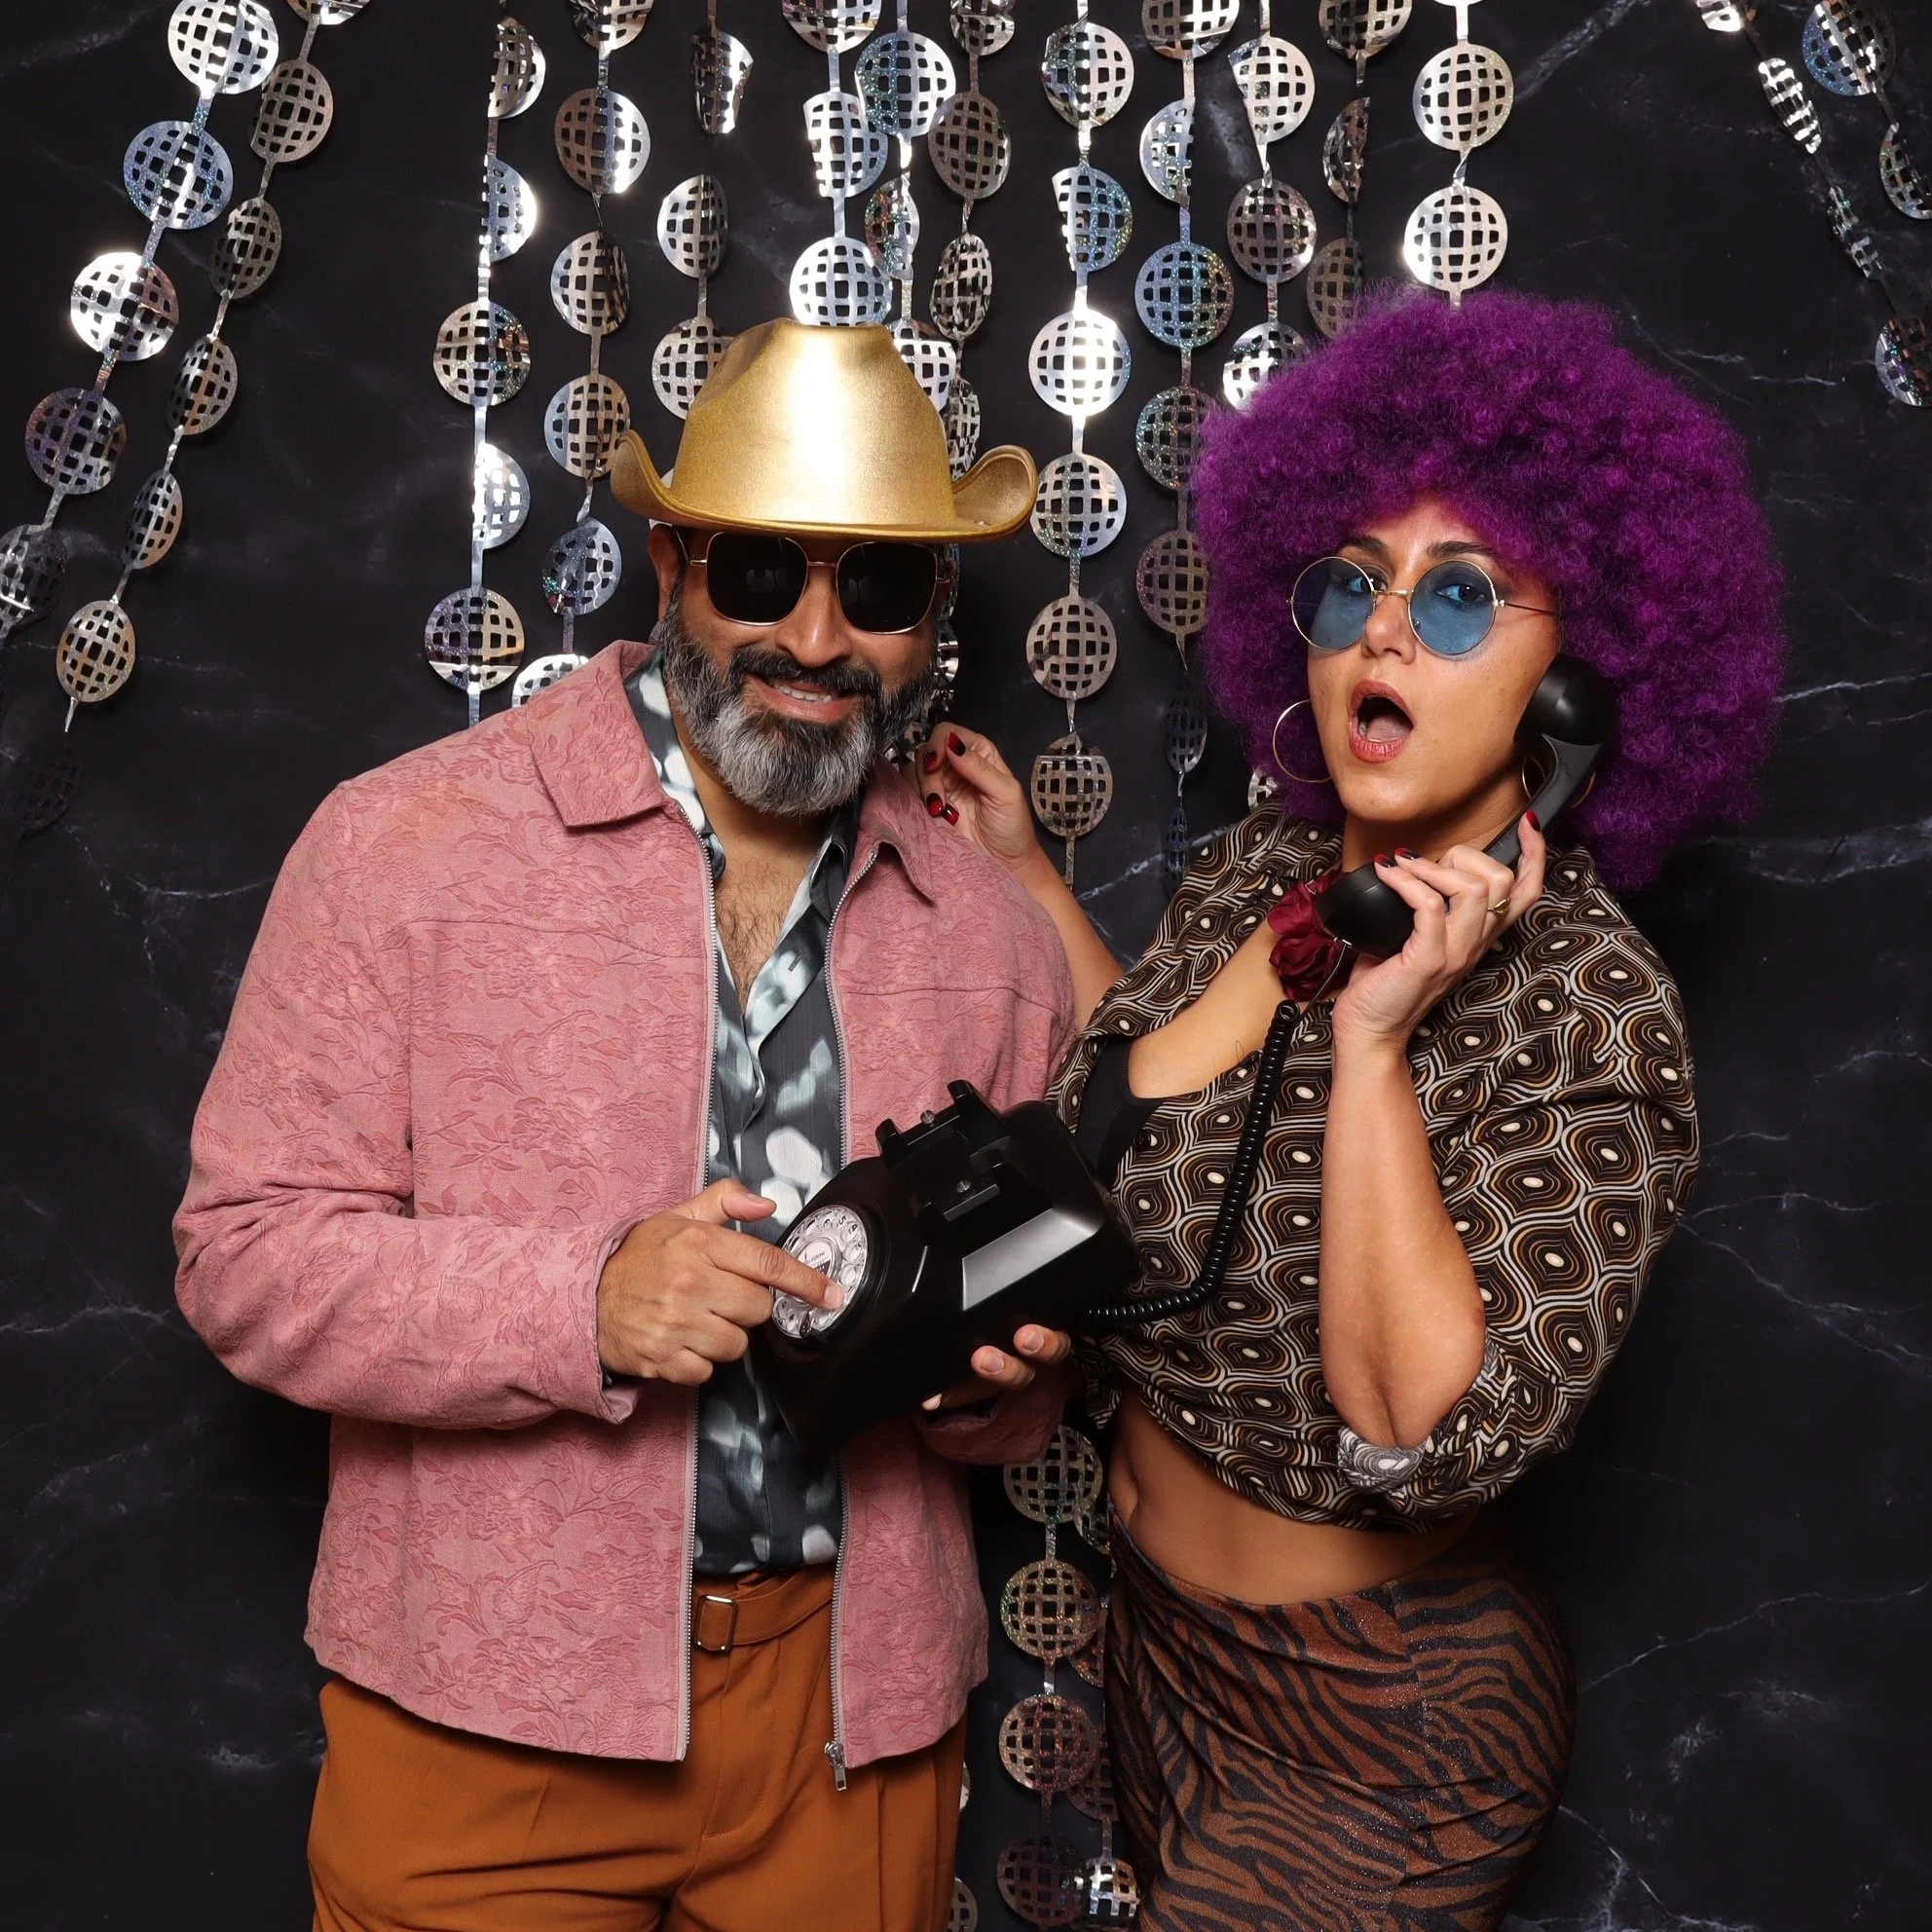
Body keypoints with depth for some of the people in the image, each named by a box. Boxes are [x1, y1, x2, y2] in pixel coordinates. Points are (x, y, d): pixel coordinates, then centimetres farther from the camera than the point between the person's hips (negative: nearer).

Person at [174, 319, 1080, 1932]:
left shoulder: (993, 934, 4)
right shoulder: (405, 847, -8)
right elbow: (247, 1254, -9)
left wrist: (988, 1370, -11)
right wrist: (585, 1302, -23)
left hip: (857, 1711, 4)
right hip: (486, 1715, -3)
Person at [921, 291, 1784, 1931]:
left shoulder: (1588, 1010, -24)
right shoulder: (1263, 867, -4)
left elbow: (1428, 1434, -31)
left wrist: (1375, 1040, -34)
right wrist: (1027, 878, 7)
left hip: (1374, 1718, -7)